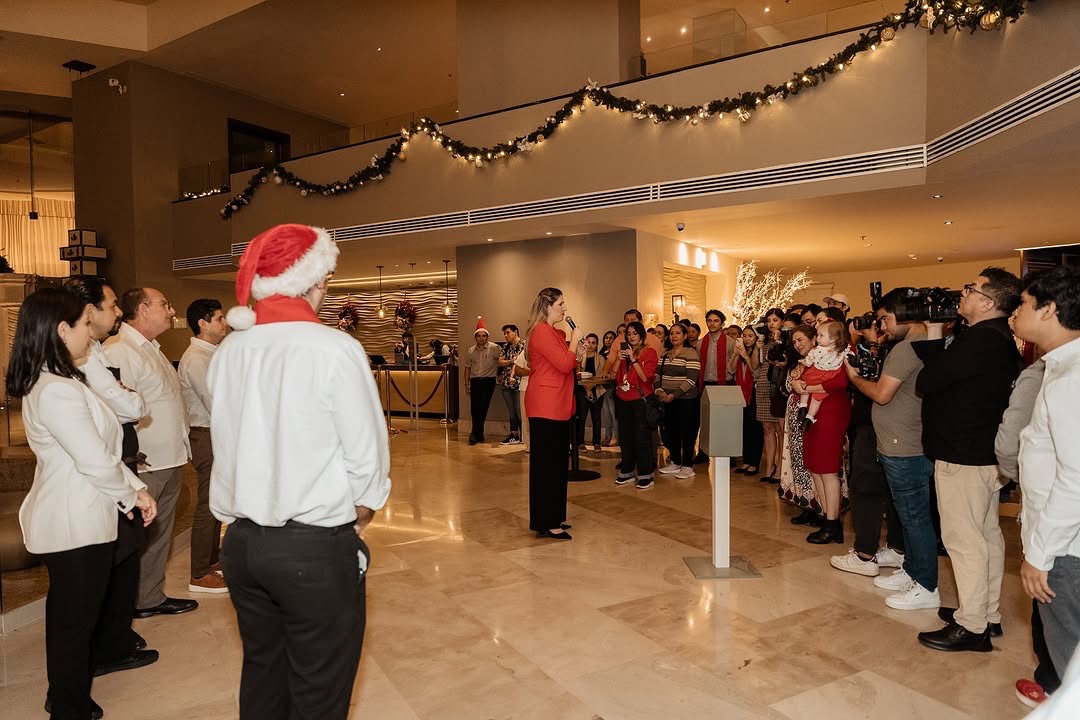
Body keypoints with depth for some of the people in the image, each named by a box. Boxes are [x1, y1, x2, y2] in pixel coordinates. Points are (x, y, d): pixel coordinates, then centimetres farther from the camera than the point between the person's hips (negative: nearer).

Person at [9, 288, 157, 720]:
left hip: (68, 521, 10)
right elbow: (97, 462, -23)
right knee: (76, 622, 6)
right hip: (77, 526, -10)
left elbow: (98, 445, 9)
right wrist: (131, 494, -5)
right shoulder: (58, 391, -24)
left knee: (68, 618, 23)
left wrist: (136, 489, 2)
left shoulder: (47, 383, 10)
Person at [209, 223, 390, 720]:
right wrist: (357, 519, 3)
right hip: (315, 546, -6)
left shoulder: (227, 351, 1)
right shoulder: (334, 349, -15)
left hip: (242, 540, 6)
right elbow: (367, 455, -13)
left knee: (262, 673, 23)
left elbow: (228, 442, 3)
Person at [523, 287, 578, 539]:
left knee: (557, 462, 14)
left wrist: (577, 357, 4)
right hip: (545, 407, -10)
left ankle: (553, 518, 24)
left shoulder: (555, 333, 17)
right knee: (546, 463, -5)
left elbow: (567, 365, 21)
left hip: (558, 407, 10)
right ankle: (546, 524, 3)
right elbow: (564, 365, -20)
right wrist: (575, 339, -9)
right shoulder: (542, 332, -14)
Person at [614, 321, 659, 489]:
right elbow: (614, 375, 7)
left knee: (642, 437, -5)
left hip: (640, 399, -5)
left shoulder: (649, 352, -3)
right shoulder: (624, 351, 12)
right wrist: (619, 360, -8)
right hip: (623, 400, 5)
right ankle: (627, 472, 20)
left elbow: (645, 377, -13)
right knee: (625, 436, 10)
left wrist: (633, 359, -18)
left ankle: (646, 475, 1)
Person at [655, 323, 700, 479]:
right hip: (668, 400, 6)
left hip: (686, 400, -6)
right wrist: (659, 390, -8)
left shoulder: (690, 353, -8)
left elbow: (691, 380, -15)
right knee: (670, 432, 11)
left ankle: (687, 466, 10)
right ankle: (675, 463, 24)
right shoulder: (665, 354, 11)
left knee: (686, 433, 0)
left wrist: (674, 395, -19)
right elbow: (658, 374, 10)